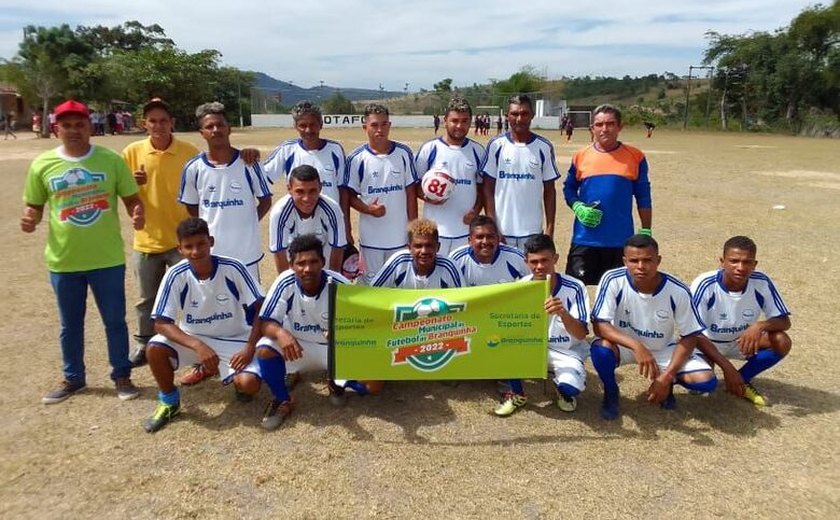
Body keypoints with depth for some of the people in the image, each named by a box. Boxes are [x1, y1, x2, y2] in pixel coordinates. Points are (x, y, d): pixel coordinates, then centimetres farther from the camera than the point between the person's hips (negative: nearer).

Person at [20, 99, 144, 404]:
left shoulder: (111, 160, -4)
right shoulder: (42, 165, -1)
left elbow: (132, 198, 1)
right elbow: (34, 206, 9)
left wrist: (137, 214, -21)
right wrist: (29, 219, -14)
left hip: (107, 259, -1)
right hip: (63, 261, 2)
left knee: (115, 321, 10)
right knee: (70, 325, 16)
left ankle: (122, 376, 27)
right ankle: (72, 378, 34)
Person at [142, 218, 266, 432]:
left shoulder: (233, 268, -19)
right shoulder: (176, 275, -17)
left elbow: (260, 309, -12)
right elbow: (161, 324, -18)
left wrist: (250, 347, -21)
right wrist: (198, 346, -31)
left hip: (234, 340, -2)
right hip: (192, 338, 2)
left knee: (249, 384, -26)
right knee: (154, 349, -26)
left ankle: (240, 383, 14)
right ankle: (169, 402, 2)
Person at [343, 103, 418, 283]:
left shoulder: (404, 153, -2)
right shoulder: (357, 158, -5)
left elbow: (411, 192, 3)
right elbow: (350, 195, 2)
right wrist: (367, 209, -17)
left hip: (400, 235, 1)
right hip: (371, 236, -1)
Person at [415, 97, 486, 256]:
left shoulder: (477, 151, 6)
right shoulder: (429, 149, -2)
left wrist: (476, 210, -5)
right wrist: (427, 197, -17)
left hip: (467, 229, 3)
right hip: (435, 229, -2)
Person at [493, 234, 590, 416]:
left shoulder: (574, 288, -17)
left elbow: (581, 334, -21)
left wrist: (562, 312, -40)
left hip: (566, 351, -3)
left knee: (570, 387, -32)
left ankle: (563, 391, 9)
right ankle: (517, 394, 0)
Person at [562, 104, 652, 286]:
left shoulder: (635, 157, 1)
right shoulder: (581, 156, 3)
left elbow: (643, 198, 6)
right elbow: (569, 189, 14)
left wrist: (646, 232, 4)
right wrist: (578, 208, -6)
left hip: (620, 241, 0)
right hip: (584, 239, 1)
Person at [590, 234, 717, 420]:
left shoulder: (678, 291, -21)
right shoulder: (613, 280, -25)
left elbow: (690, 337, -12)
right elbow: (599, 325, -28)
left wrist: (667, 376, -21)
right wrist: (637, 346, -42)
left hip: (663, 349, 1)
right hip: (624, 345, -1)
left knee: (706, 381, -20)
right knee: (601, 347, -36)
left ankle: (667, 384, 15)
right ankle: (611, 393, -3)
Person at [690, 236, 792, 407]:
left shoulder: (762, 283, -19)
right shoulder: (705, 285, -29)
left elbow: (784, 321, -10)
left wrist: (760, 325, -34)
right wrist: (727, 367, -33)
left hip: (742, 341, 4)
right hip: (707, 343, -3)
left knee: (782, 342, -22)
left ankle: (742, 380, 1)